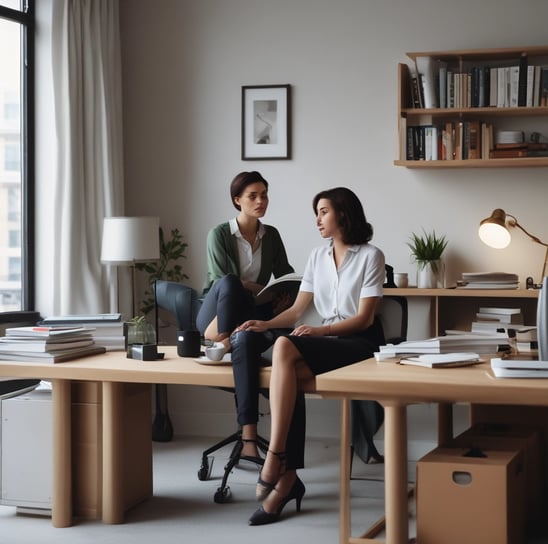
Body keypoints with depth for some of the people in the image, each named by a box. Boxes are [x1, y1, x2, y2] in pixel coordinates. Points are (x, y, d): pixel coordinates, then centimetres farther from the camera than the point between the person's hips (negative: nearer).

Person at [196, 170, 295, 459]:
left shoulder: (271, 235, 9)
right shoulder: (219, 234, -5)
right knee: (230, 284, -41)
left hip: (254, 312, 3)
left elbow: (286, 274, 13)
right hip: (215, 312, -3)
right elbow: (222, 279, -12)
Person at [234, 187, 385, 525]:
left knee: (284, 348, -32)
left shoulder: (370, 256, -3)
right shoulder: (317, 257, 15)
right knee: (290, 381, -30)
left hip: (360, 343, -5)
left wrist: (320, 330, -22)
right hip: (325, 341, 5)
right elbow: (297, 310, 11)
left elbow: (364, 318, -9)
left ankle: (274, 460, -33)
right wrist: (266, 324, -8)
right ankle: (288, 478, -28)